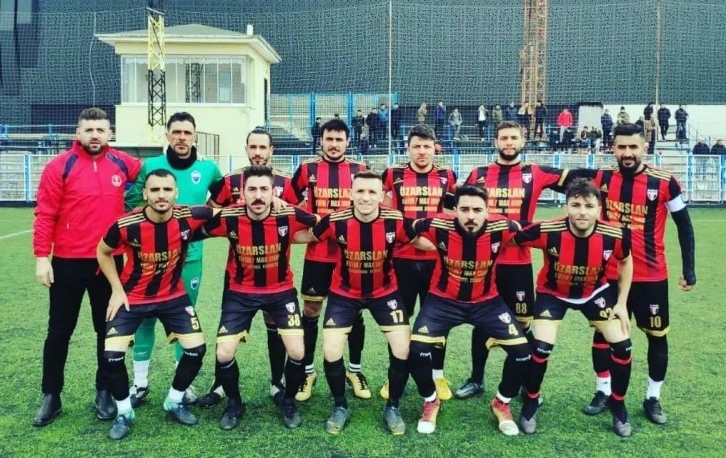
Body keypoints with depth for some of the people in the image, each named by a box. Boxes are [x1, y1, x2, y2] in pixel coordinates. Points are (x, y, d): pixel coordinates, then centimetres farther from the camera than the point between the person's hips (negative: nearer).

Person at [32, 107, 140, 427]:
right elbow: (45, 215, -8)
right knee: (59, 330, 10)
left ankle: (104, 392, 27)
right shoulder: (60, 166, -7)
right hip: (67, 263, -2)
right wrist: (42, 256, -12)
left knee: (108, 329, 12)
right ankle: (51, 396, 25)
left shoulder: (123, 163, 2)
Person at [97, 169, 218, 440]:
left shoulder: (189, 218, -22)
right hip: (132, 298, -1)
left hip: (173, 296, 2)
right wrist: (117, 290, -7)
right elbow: (103, 252, -3)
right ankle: (124, 412, 13)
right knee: (112, 355, -13)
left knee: (197, 348, -3)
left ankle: (174, 401, 23)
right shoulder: (126, 225, -25)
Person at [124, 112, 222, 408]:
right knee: (146, 316, 5)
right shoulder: (150, 166, -2)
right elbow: (132, 203, 3)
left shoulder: (208, 169, 0)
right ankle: (140, 383, 20)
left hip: (190, 256, 1)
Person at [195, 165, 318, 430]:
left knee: (297, 352, -11)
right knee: (224, 354, -8)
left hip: (281, 291, 0)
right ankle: (234, 403, 22)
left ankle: (288, 400, 20)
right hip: (240, 293, 0)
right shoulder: (228, 219, -19)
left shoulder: (289, 216, -20)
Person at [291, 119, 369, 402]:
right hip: (317, 253, 0)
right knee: (311, 310, 5)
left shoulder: (360, 170, 2)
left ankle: (355, 370, 23)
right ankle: (307, 371, 18)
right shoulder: (308, 169, 1)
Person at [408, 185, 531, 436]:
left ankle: (502, 403, 20)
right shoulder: (438, 227, -23)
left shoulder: (501, 229, -20)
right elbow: (410, 227, -4)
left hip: (486, 302, 1)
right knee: (416, 349, -19)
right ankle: (430, 402, 13)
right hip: (444, 300, -1)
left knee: (521, 350, -11)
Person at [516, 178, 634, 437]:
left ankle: (618, 408, 21)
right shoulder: (548, 231, -33)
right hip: (553, 293, -2)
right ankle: (530, 406, 10)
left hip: (595, 292, 3)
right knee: (541, 347, -16)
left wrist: (622, 303, -2)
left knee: (622, 345, -5)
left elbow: (626, 262, -2)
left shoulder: (613, 236, -25)